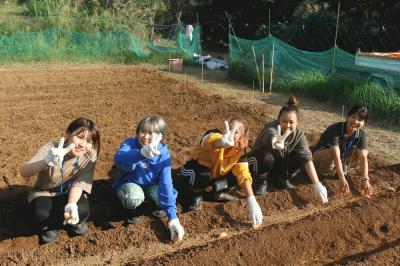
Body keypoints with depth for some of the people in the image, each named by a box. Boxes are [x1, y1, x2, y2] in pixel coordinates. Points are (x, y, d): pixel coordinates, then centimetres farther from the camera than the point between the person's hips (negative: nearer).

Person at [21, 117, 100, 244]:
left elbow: (79, 184, -21)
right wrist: (46, 162, -58)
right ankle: (47, 226, 4)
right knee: (43, 215, -33)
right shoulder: (50, 148, -25)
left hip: (71, 194, 1)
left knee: (82, 211, -30)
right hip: (44, 194, -1)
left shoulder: (89, 156, -19)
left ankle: (73, 222, 6)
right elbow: (24, 172, -37)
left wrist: (71, 204, -41)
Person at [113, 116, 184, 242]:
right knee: (134, 196, -37)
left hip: (150, 186, 2)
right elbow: (119, 160, -48)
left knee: (171, 196, -27)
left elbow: (166, 184, -25)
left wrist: (172, 217, -34)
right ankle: (133, 211, 0)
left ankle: (158, 206, 9)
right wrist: (141, 153, -71)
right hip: (128, 184, -2)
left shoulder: (163, 154, -20)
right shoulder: (130, 143, -25)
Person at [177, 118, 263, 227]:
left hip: (215, 177, 3)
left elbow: (243, 174, -31)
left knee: (238, 175, -24)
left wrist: (252, 201, -46)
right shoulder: (216, 135, -32)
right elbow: (212, 142, -57)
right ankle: (195, 194, -7)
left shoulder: (239, 153, -19)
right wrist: (223, 142, -83)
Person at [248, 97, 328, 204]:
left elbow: (307, 158, -26)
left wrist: (317, 184, -37)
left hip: (277, 165, 4)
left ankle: (280, 180, 6)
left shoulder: (298, 134, -19)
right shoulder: (271, 128, -34)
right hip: (257, 162, -4)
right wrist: (276, 141, -84)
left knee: (300, 158, -21)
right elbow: (271, 136, -58)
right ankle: (261, 181, -5)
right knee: (266, 157, -37)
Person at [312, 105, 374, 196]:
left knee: (360, 152, -18)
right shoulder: (335, 129, -33)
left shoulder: (361, 134, -17)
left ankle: (343, 167, 5)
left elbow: (363, 157, -27)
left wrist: (365, 179, -41)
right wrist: (342, 179, -51)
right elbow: (336, 155, -42)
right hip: (320, 154, -5)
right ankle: (323, 173, -9)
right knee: (330, 155, -38)